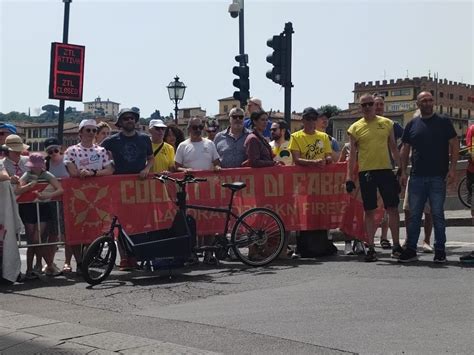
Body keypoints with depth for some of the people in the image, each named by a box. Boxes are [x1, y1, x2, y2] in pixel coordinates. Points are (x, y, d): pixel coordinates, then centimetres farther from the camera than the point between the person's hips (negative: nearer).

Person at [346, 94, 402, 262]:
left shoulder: (387, 123, 7)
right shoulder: (355, 128, 4)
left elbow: (394, 148, 12)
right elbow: (352, 154, 5)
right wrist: (349, 177, -1)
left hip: (386, 169, 1)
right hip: (365, 172, -1)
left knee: (393, 208, 2)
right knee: (369, 211, 3)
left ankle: (396, 246, 12)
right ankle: (371, 248, 10)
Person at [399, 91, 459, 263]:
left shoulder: (443, 122, 4)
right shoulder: (412, 124, 10)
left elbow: (454, 145, 1)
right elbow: (405, 149, 13)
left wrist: (452, 168, -8)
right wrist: (403, 171, 5)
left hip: (438, 177, -2)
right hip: (416, 177, 3)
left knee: (437, 214, 1)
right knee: (414, 215, 5)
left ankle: (440, 250, 9)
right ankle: (411, 250, 11)